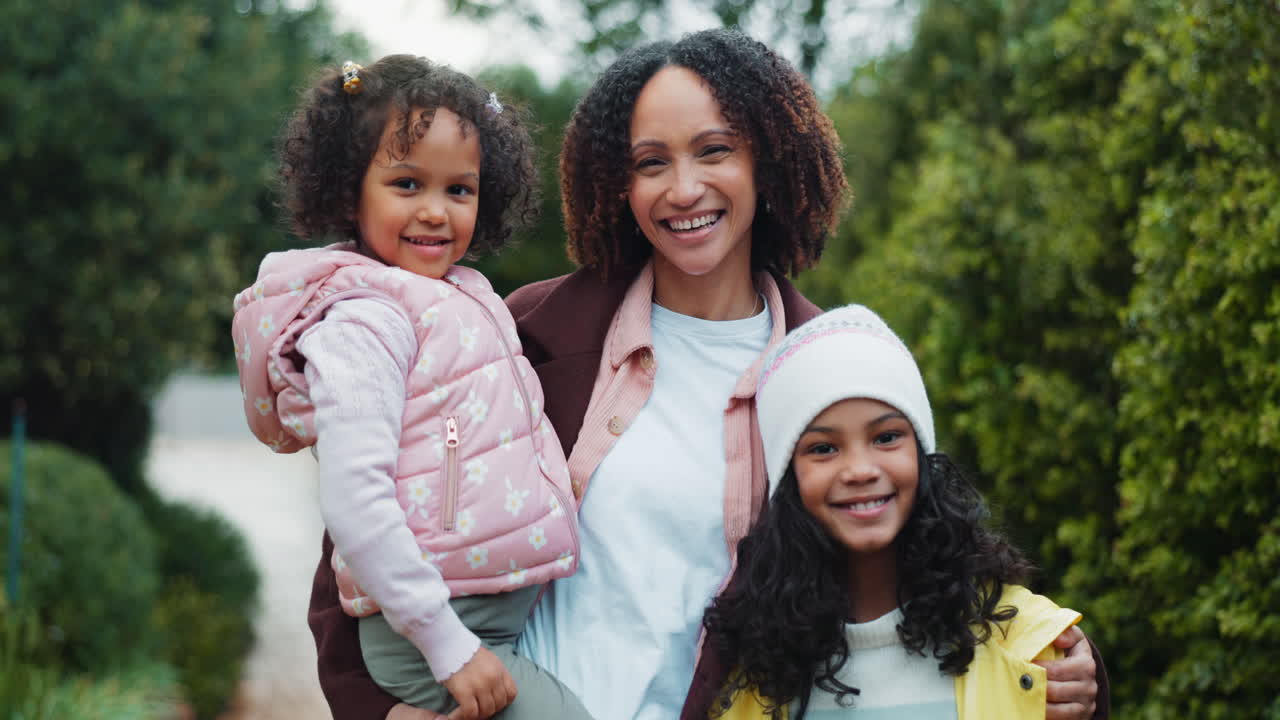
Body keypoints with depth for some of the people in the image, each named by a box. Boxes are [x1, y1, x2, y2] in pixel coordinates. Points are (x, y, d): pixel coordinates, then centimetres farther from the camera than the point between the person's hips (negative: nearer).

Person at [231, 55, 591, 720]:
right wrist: (446, 644, -20)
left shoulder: (463, 294, 13)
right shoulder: (365, 320, -13)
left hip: (517, 611, 8)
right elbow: (353, 503, -21)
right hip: (429, 629, -8)